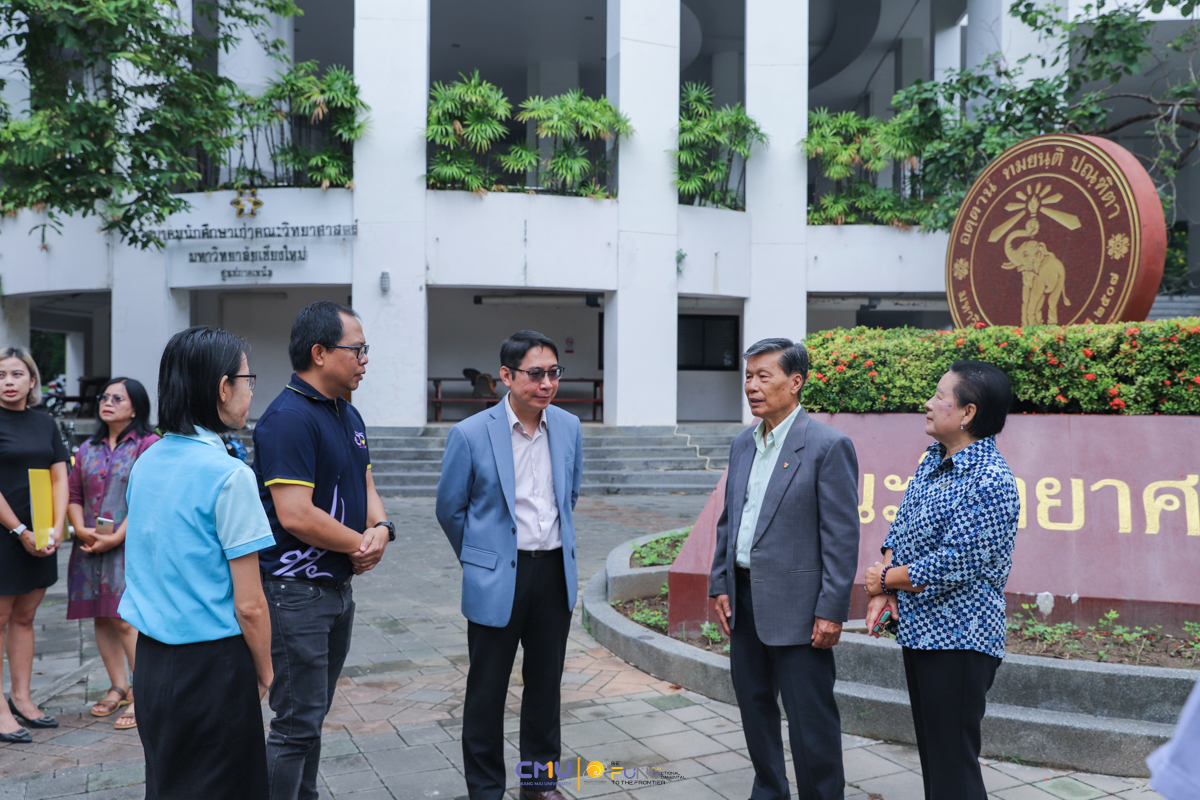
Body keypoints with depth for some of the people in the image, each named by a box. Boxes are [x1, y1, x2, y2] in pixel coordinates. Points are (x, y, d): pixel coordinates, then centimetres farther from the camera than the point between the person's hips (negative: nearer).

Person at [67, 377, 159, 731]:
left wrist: (116, 538, -15)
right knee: (102, 619, 9)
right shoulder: (88, 449, 16)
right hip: (90, 550, 6)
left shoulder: (148, 444, -5)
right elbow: (74, 496, 14)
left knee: (126, 620, -11)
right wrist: (81, 530, -5)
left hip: (130, 547, -6)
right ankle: (118, 688, 21)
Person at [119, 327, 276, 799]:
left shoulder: (144, 463, 5)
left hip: (151, 658, 7)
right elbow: (249, 605, -17)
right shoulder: (229, 475, -18)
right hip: (211, 666, -7)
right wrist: (264, 672, -2)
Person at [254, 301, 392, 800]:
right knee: (297, 723, -2)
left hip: (338, 586, 9)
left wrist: (381, 529, -9)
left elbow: (365, 488, 13)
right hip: (297, 590, -9)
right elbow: (296, 515, -25)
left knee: (313, 714, 20)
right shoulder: (289, 417, -19)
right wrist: (360, 545, -13)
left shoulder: (348, 415, 11)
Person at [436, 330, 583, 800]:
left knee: (546, 682, 16)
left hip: (555, 572, 4)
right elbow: (449, 509, 0)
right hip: (498, 580, -4)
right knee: (487, 689, 7)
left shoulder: (569, 427, 1)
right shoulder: (471, 434, -12)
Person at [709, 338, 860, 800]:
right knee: (754, 705, 18)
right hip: (745, 601, 7)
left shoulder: (829, 446, -12)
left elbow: (842, 536, -14)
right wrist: (720, 585, 10)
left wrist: (831, 610, -16)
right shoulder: (743, 445, 10)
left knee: (810, 717, 2)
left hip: (796, 605, -7)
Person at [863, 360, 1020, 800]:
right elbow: (900, 528, 11)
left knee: (952, 763, 1)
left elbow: (952, 567, -24)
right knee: (931, 751, 21)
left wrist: (886, 578, -10)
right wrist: (883, 592, -4)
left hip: (958, 639, -9)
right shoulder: (932, 460, 7)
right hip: (918, 630, 9)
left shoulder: (988, 482, -21)